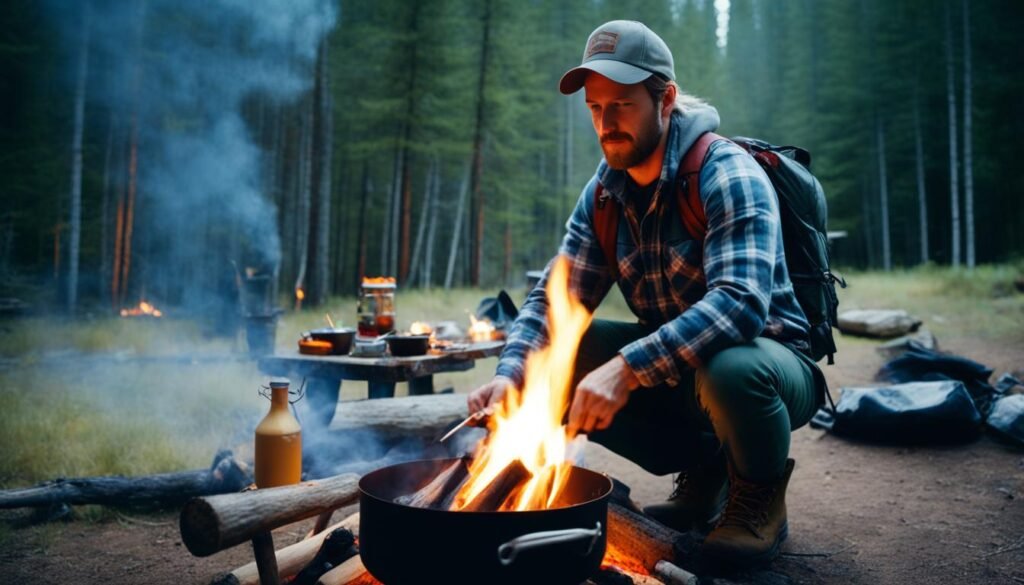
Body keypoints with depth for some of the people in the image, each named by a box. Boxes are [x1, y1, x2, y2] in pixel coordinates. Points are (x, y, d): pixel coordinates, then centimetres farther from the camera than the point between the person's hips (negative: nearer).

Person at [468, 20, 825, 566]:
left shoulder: (727, 175, -20)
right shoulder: (604, 191, -1)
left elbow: (740, 302, -35)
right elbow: (554, 296, -3)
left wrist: (627, 368, -45)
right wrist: (511, 371, -22)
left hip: (771, 360, -6)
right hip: (675, 369, 6)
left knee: (730, 370, -40)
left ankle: (760, 495, -3)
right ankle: (701, 470, 5)